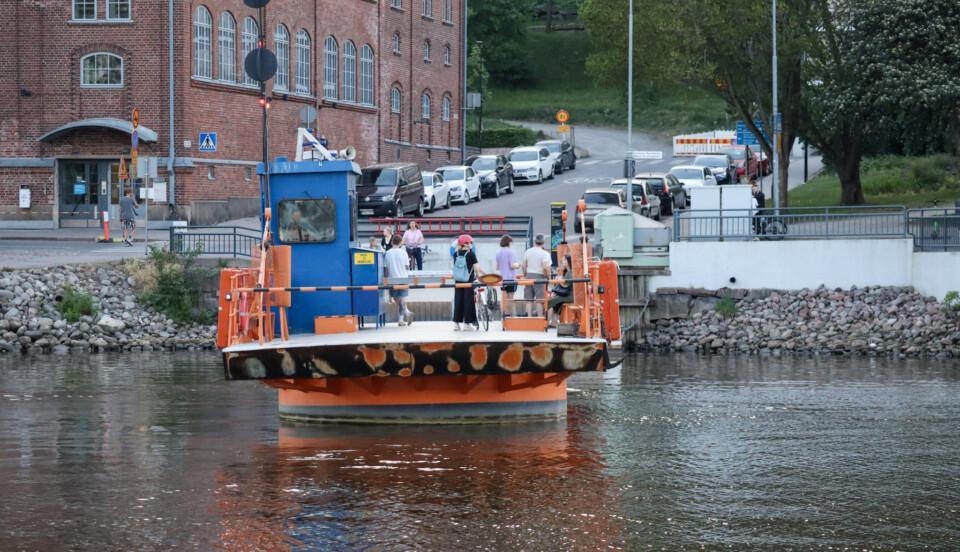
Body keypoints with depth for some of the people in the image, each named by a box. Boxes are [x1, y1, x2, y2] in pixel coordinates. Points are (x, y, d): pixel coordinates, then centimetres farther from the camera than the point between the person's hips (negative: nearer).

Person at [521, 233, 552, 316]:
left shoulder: (527, 252, 8)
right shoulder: (544, 254, -9)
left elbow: (524, 267, 13)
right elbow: (545, 267, -19)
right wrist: (548, 277, -4)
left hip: (529, 276, 4)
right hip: (539, 277, -4)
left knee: (529, 300, 8)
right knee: (540, 300, -2)